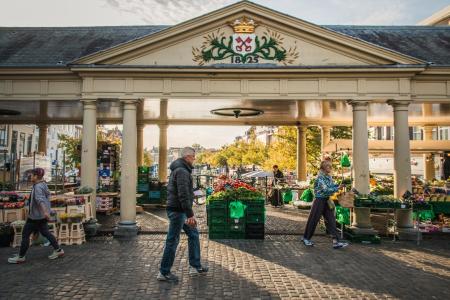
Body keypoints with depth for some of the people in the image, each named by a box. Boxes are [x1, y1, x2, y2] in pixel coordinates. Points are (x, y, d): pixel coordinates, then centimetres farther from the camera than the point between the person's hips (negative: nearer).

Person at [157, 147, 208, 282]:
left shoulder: (178, 169, 15)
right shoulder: (182, 171, -19)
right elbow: (183, 195, -26)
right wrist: (190, 214, -25)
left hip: (180, 210, 11)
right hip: (177, 210, -11)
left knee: (193, 234, 16)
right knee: (172, 240, -1)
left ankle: (195, 266, 24)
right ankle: (163, 273, 10)